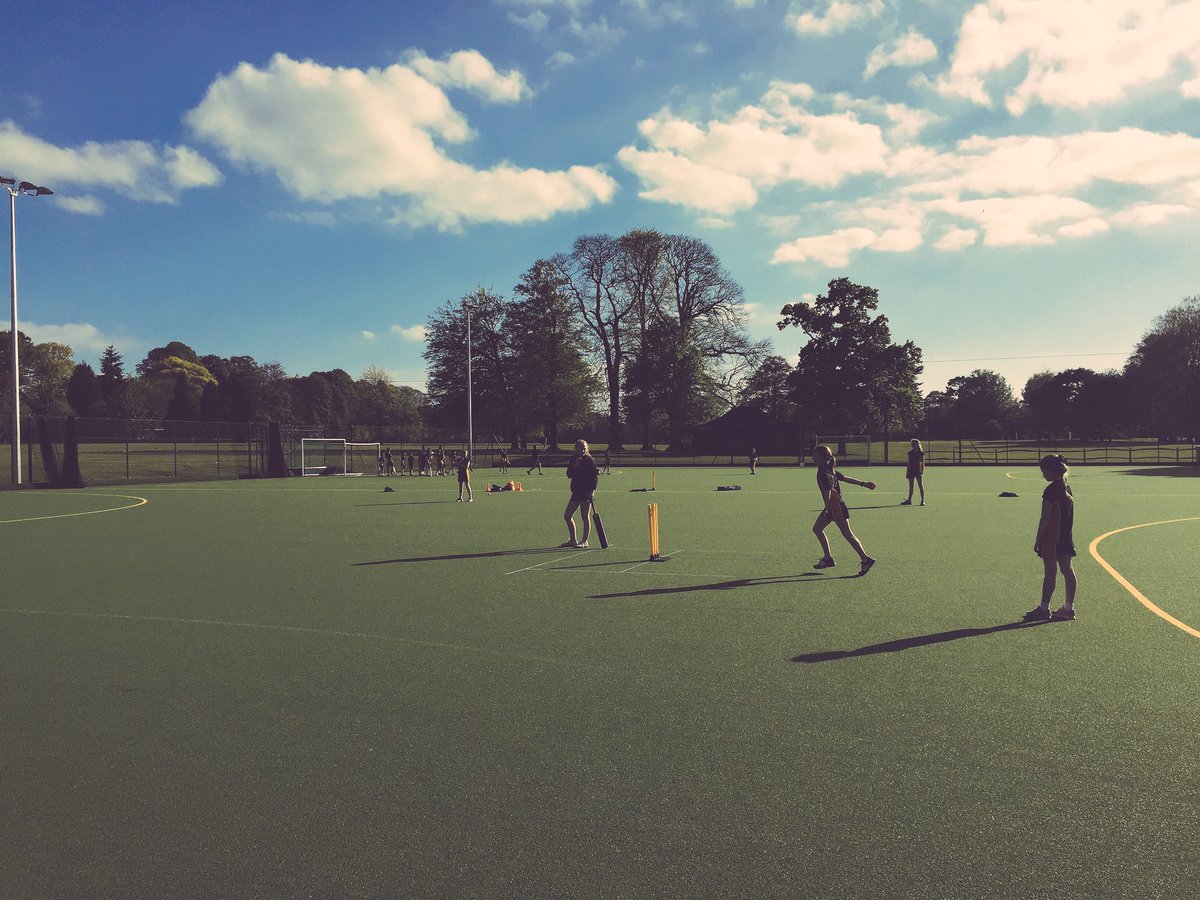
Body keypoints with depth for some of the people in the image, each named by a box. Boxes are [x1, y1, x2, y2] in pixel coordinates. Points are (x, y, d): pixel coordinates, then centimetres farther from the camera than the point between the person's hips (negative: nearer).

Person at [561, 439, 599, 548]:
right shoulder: (573, 460, 11)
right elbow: (569, 475, 4)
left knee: (585, 517, -3)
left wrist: (592, 490, -19)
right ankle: (572, 540, 20)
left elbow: (595, 476, -10)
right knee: (567, 516, 9)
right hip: (576, 491, 7)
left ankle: (584, 542, 3)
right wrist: (575, 466, -12)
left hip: (586, 492, -7)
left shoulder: (590, 460, -6)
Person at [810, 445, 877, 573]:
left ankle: (865, 560, -5)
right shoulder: (830, 469, 12)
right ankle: (827, 558, 17)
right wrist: (863, 484, 23)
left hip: (835, 505, -10)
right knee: (817, 528, 13)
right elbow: (846, 478, 18)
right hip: (832, 506, 10)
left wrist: (827, 508, -28)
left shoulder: (823, 472, -16)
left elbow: (828, 491, -24)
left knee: (847, 534, -7)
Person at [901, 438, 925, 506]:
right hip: (911, 471, 4)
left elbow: (923, 464, -3)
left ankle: (923, 501, 1)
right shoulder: (910, 453, 8)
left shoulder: (921, 453, -3)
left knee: (921, 486, -3)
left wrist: (922, 472, -10)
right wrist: (907, 472, 9)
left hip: (918, 471, -4)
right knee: (911, 486, 8)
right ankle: (909, 500, 14)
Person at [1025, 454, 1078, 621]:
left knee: (1049, 573, -3)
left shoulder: (1051, 490, -17)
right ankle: (1068, 607, 16)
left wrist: (1038, 540, -11)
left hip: (1051, 538, -9)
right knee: (1067, 570, 10)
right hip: (1066, 537, 9)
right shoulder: (1067, 487, 9)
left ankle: (1044, 609, 3)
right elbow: (1066, 515, 15)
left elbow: (1045, 518, -16)